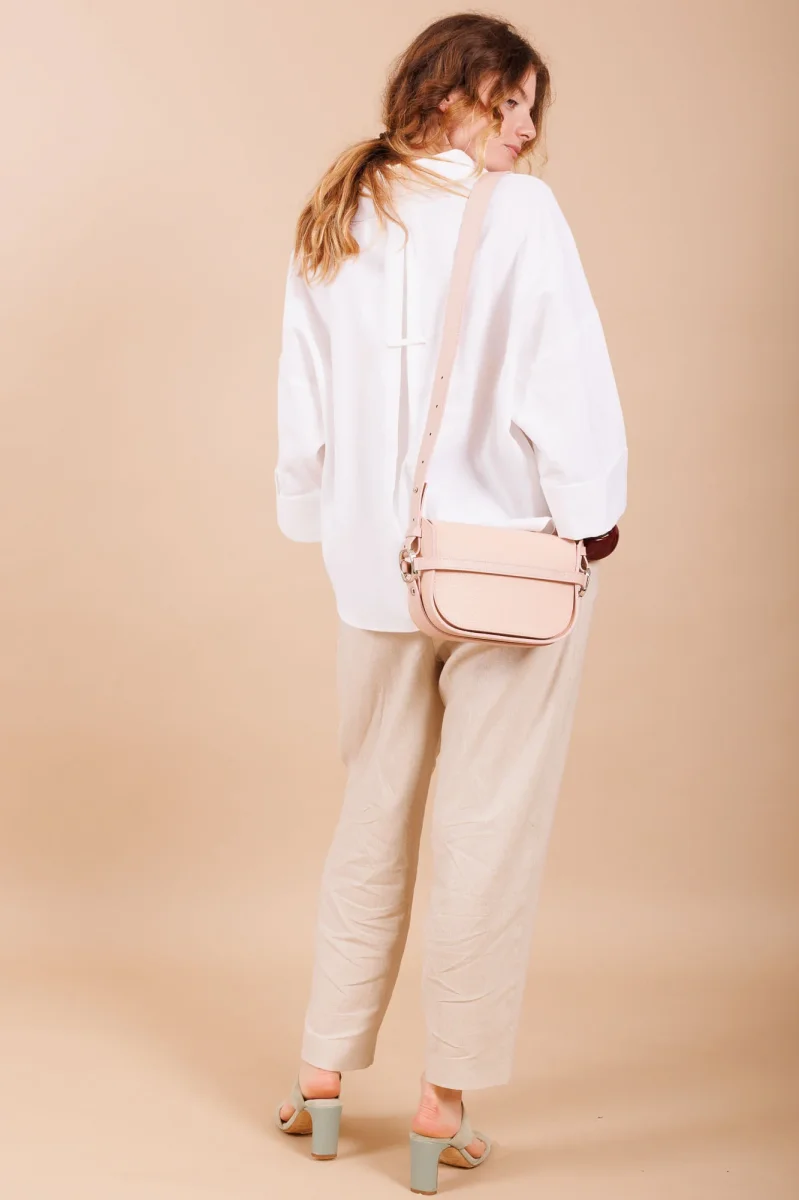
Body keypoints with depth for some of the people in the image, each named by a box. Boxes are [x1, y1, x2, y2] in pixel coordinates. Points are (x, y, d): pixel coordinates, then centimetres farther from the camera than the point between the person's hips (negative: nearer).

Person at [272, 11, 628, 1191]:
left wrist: (326, 519, 16)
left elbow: (304, 403, 8)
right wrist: (592, 515, -3)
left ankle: (324, 1072, 25)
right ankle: (446, 1099, 13)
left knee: (373, 816, 18)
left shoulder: (332, 223, 5)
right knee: (492, 832, 5)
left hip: (378, 565, 5)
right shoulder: (517, 213, -12)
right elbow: (564, 384, -15)